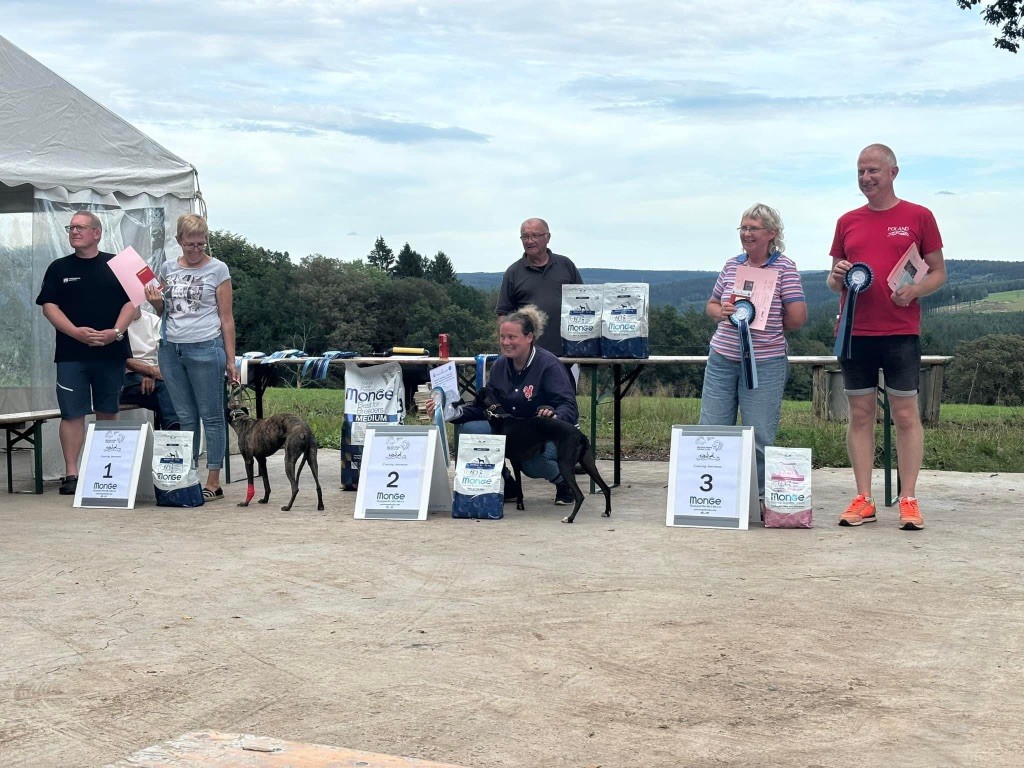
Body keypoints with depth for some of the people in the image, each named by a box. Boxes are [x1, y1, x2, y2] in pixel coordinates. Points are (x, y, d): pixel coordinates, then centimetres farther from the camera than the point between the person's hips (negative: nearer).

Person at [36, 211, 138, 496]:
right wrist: (76, 332, -13)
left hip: (111, 352, 0)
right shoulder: (59, 268, 9)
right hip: (71, 353, 0)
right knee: (72, 413, -4)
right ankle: (71, 473, -2)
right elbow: (49, 306, 2)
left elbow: (131, 302, 3)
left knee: (108, 413, 7)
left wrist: (115, 331, -13)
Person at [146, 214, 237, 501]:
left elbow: (226, 319, 0)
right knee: (184, 417, 9)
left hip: (205, 348, -4)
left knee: (211, 416, 0)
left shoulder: (217, 269, 0)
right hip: (170, 348, 4)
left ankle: (213, 482, 4)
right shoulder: (168, 268, 11)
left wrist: (231, 360, -3)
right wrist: (155, 302, -1)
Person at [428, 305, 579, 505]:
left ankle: (563, 482, 0)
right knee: (471, 428, -17)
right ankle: (506, 486, 1)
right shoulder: (500, 366, 3)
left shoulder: (549, 365, -17)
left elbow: (570, 409, -24)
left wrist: (554, 415, -47)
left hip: (547, 436, -6)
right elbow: (482, 407, 3)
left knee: (530, 461, -39)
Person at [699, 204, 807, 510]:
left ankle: (766, 498, 14)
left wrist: (762, 325, -1)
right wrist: (722, 312, -1)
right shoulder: (731, 266, 10)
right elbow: (711, 305, 21)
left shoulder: (784, 267, -4)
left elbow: (797, 317, -10)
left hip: (765, 364, -5)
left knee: (760, 438, 1)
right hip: (722, 359, 5)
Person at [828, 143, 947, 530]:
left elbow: (938, 272, 5)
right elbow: (834, 281, 18)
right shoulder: (847, 222, 12)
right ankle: (863, 499, 9)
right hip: (855, 333, 3)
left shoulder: (918, 217, 3)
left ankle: (909, 500, 3)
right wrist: (837, 277, -6)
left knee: (906, 415, -1)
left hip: (901, 333, -3)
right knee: (860, 414, 4)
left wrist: (915, 290, -15)